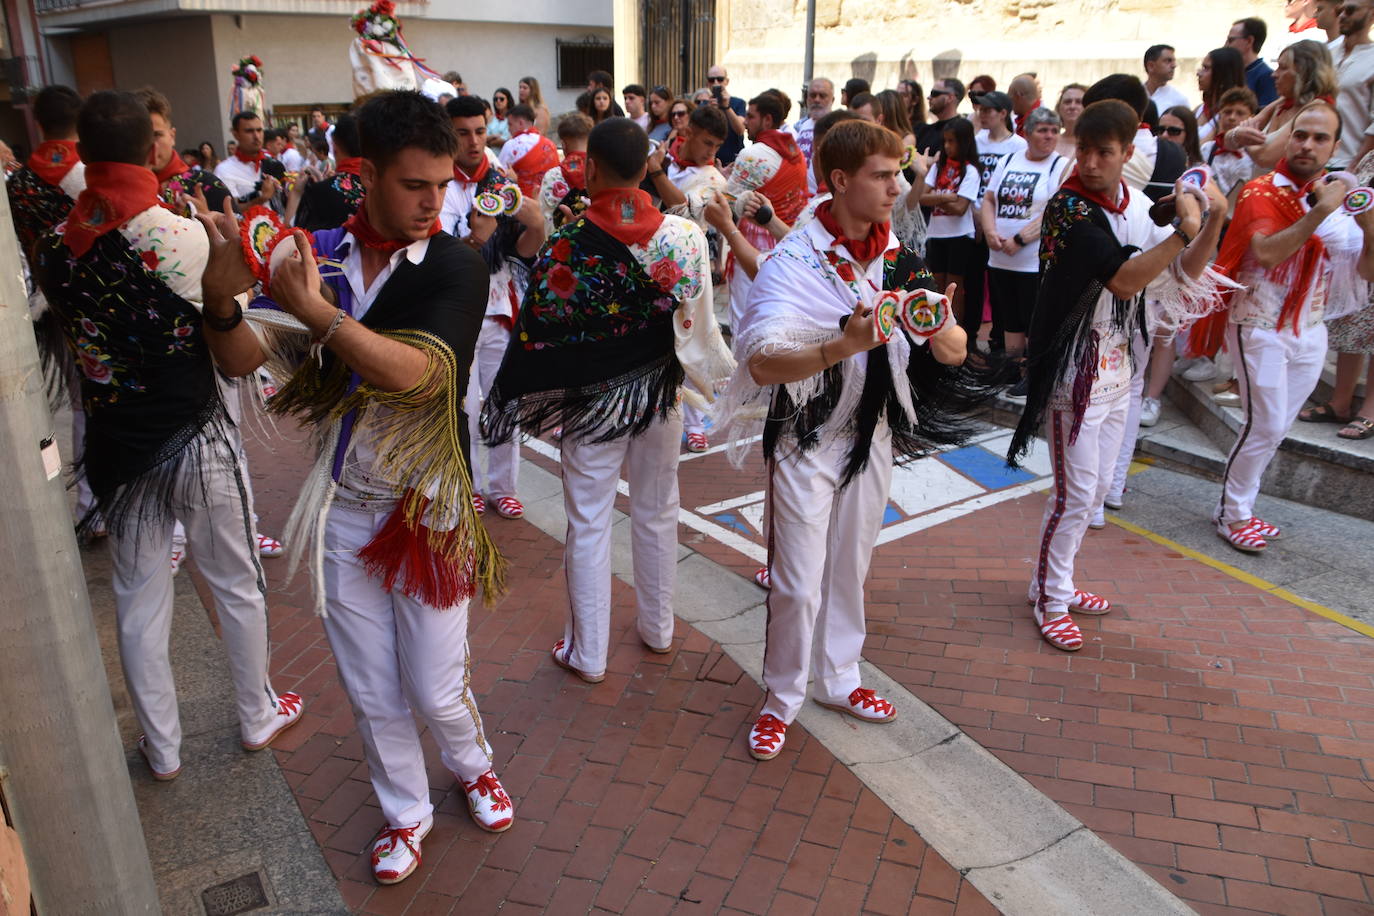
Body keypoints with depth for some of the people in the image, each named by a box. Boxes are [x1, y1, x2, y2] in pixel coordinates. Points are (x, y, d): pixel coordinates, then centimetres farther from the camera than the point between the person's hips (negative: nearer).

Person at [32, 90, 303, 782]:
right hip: (197, 437, -4)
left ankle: (162, 748, 31)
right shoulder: (181, 237, -19)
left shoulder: (53, 247, -5)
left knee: (139, 600, 16)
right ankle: (258, 717, 33)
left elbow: (72, 335, 7)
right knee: (235, 584, 15)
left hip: (115, 444, 4)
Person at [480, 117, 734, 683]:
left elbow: (538, 339, -13)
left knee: (588, 525, 10)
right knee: (657, 513, 19)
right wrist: (720, 376, 15)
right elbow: (698, 325, -2)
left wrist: (515, 404, 0)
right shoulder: (685, 236, -10)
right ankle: (658, 629, 37)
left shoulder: (565, 248, -18)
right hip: (659, 398, 4)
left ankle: (587, 654, 23)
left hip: (593, 402, -3)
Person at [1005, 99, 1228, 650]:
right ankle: (1052, 602, 14)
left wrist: (1213, 220, -5)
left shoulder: (1137, 206, 5)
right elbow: (1124, 279, -27)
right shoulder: (1068, 208, -17)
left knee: (1096, 489, 16)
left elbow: (1181, 274, 9)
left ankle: (1053, 581, 32)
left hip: (1116, 368, 8)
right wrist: (1185, 229, -24)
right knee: (1075, 494, -2)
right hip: (1075, 372, -8)